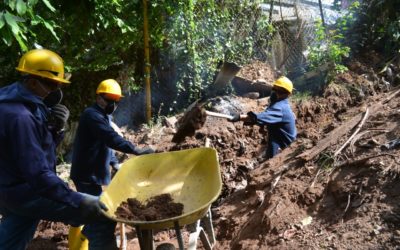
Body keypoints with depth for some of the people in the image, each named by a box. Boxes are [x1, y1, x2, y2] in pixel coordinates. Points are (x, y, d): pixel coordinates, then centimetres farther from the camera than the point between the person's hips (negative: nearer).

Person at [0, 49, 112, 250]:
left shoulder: (20, 104, 6)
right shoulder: (21, 117, -26)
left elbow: (46, 145, 12)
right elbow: (38, 175, -30)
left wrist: (56, 128, -9)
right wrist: (79, 201, -31)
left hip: (16, 190, 10)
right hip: (25, 192, -10)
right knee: (102, 212, -16)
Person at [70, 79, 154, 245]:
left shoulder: (104, 116, 16)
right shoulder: (92, 115, -17)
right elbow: (111, 138, -31)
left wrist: (115, 163, 8)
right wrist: (136, 150, -35)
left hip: (93, 175, 10)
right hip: (87, 176, -10)